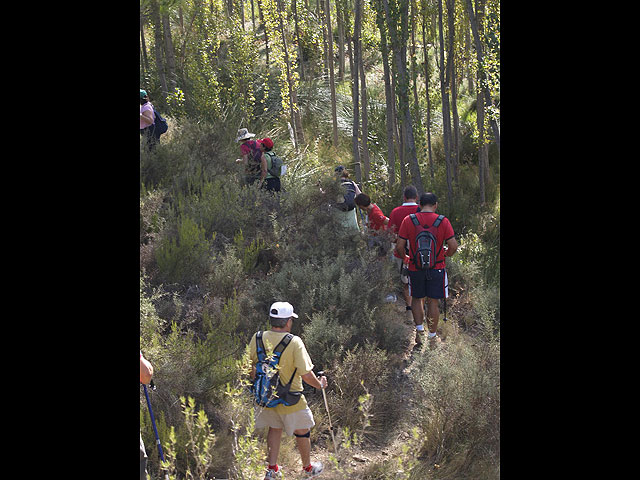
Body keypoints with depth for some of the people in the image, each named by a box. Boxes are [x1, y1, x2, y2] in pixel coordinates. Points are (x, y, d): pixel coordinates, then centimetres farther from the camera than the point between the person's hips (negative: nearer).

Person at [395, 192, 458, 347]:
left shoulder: (408, 220, -5)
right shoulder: (443, 221, -8)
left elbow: (399, 246, -7)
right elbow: (453, 245, -10)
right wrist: (446, 254, 11)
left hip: (415, 268, 1)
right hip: (437, 268, -1)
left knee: (416, 298, 20)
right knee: (433, 302, 9)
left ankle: (419, 329, 12)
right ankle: (432, 337, 15)